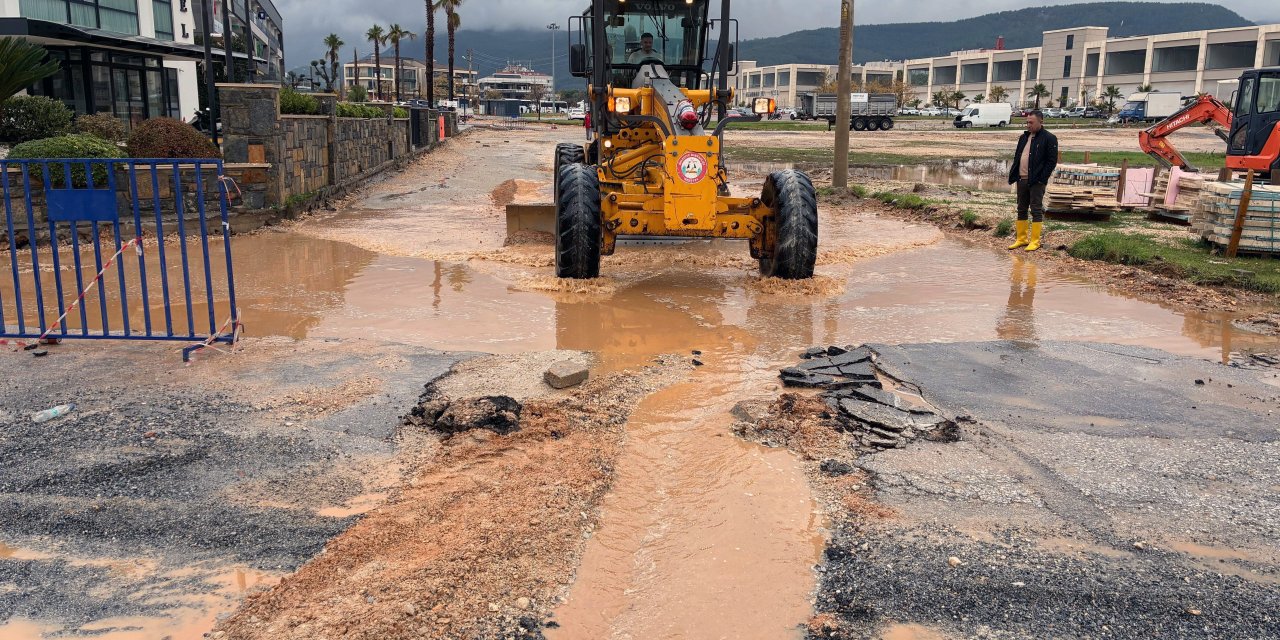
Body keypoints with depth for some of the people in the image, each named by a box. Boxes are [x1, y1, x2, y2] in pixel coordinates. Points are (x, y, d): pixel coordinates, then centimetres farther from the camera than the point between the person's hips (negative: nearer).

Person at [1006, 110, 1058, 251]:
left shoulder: (1049, 139, -6)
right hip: (1022, 180, 7)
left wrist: (1042, 178, -16)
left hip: (1036, 181, -7)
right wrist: (1013, 174, 7)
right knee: (1021, 210, 11)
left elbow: (1052, 161, -9)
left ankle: (1035, 241, 2)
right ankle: (1022, 239, 20)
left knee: (1036, 210, -2)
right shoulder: (1024, 137, 15)